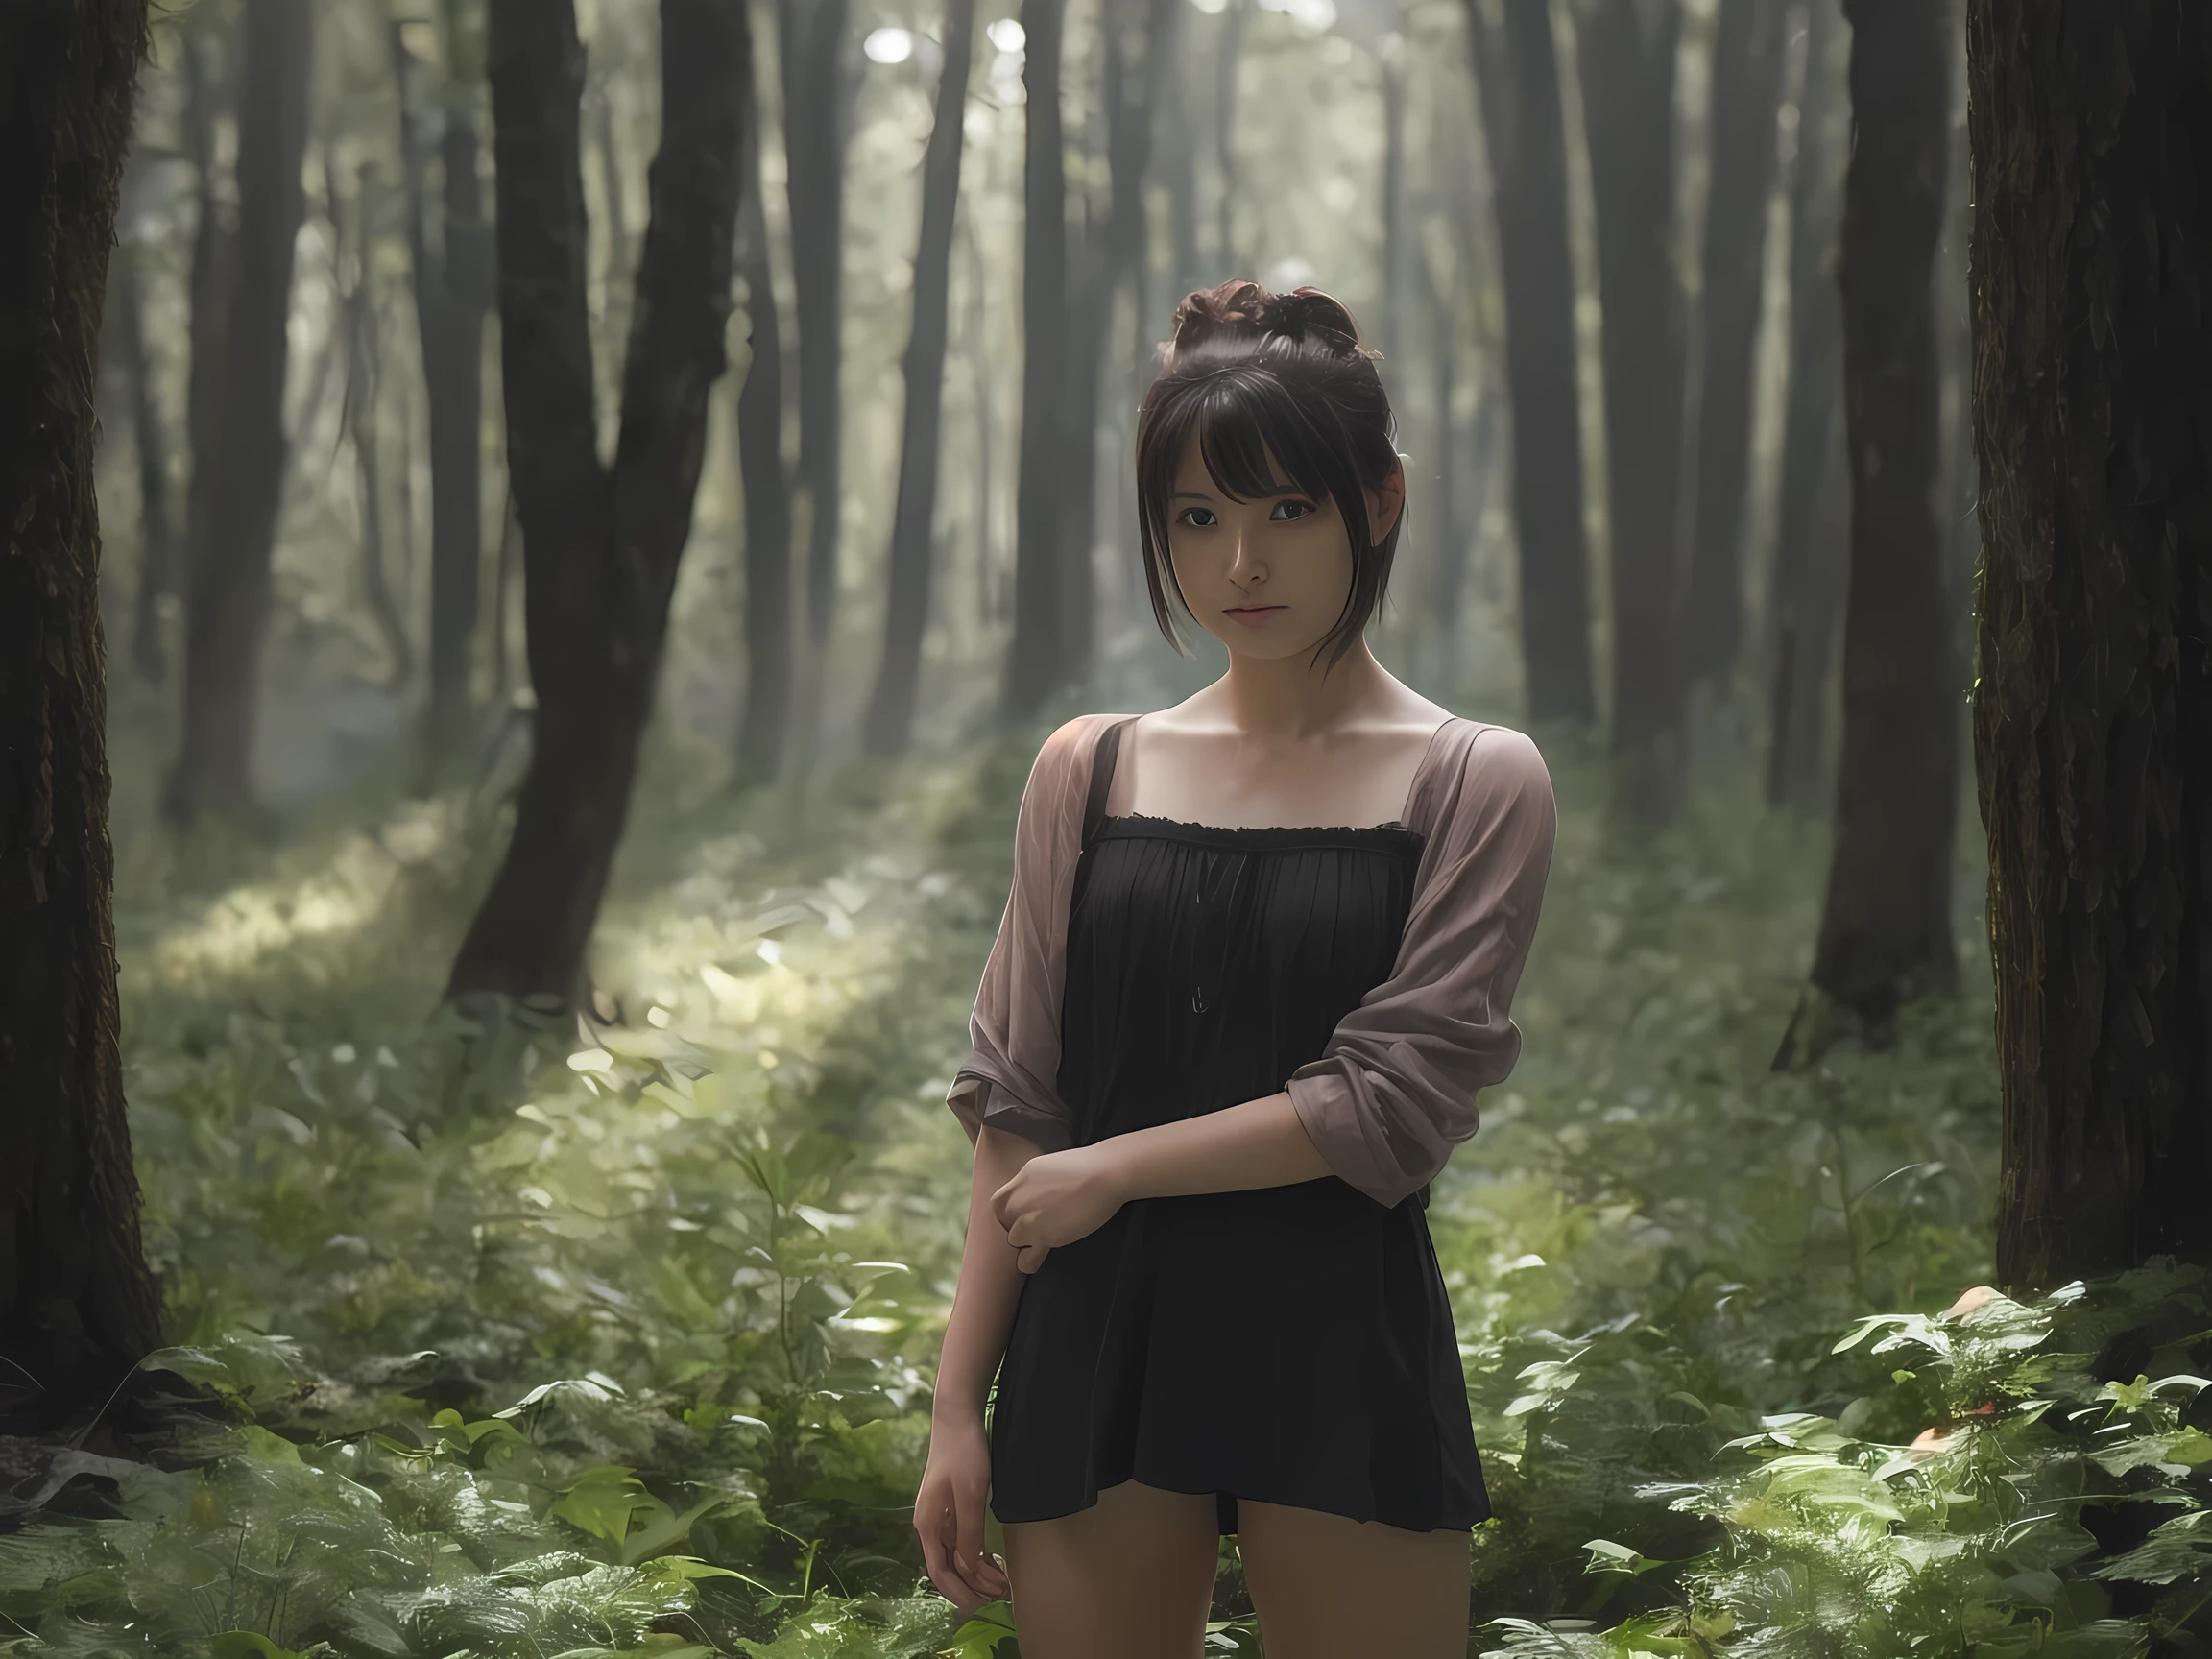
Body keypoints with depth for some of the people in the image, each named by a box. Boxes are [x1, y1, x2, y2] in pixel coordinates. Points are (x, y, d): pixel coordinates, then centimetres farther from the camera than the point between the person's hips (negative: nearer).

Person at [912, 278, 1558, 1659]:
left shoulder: (1475, 784, 0)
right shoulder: (1091, 772, 8)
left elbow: (1399, 1101, -10)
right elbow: (1018, 1106, 7)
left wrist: (1116, 1167, -8)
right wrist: (960, 1410, 3)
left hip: (1342, 1353, -2)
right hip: (1101, 1352, 2)